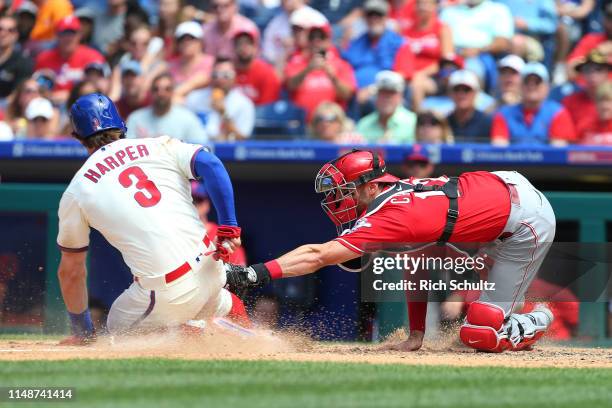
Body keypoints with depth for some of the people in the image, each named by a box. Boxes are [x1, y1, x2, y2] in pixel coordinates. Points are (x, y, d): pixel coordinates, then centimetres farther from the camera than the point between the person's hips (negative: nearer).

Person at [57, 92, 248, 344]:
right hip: (209, 266, 5)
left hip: (167, 293, -5)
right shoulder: (160, 146, 11)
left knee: (119, 326, 21)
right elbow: (210, 164, -7)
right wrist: (228, 229, -6)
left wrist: (83, 332, 26)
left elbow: (71, 271, 15)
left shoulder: (76, 192, 8)